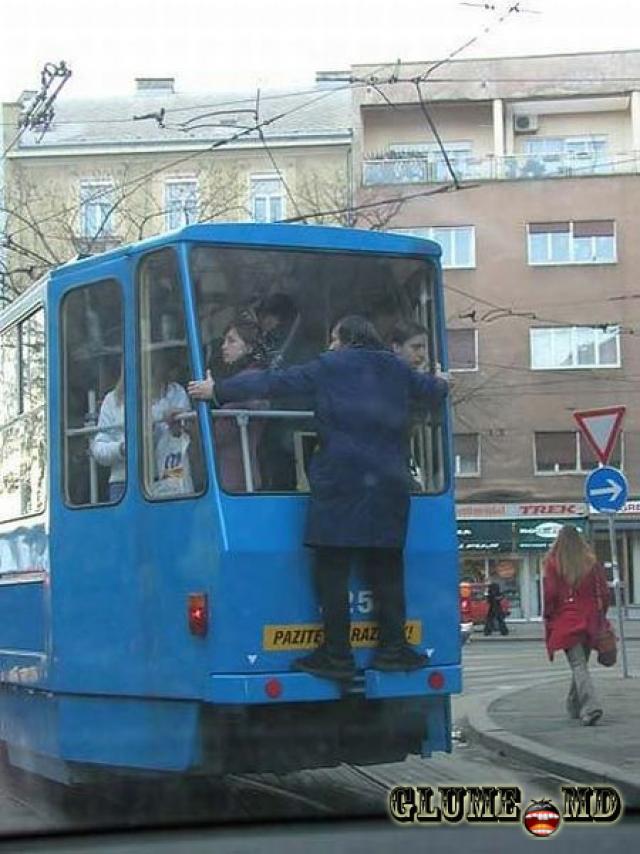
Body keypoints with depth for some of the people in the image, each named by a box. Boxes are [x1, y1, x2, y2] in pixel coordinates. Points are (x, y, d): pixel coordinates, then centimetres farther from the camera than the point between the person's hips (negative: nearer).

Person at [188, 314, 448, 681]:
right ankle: (393, 648, 8)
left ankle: (337, 654, -3)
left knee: (333, 568, -1)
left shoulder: (327, 367, 5)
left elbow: (274, 383, 3)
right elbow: (433, 388, 34)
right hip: (389, 486, 4)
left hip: (340, 483, -4)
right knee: (387, 568, 10)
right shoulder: (397, 370, 17)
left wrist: (218, 390, 9)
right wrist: (442, 385, 59)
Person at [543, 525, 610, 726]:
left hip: (566, 619, -4)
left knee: (578, 665, -8)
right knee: (581, 662, 18)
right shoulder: (591, 562, 3)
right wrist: (601, 617, 15)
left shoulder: (553, 562, -6)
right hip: (589, 619, 4)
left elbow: (550, 593, -9)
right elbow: (604, 592, 4)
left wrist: (548, 618, 3)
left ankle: (590, 706, -25)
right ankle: (574, 707, 30)